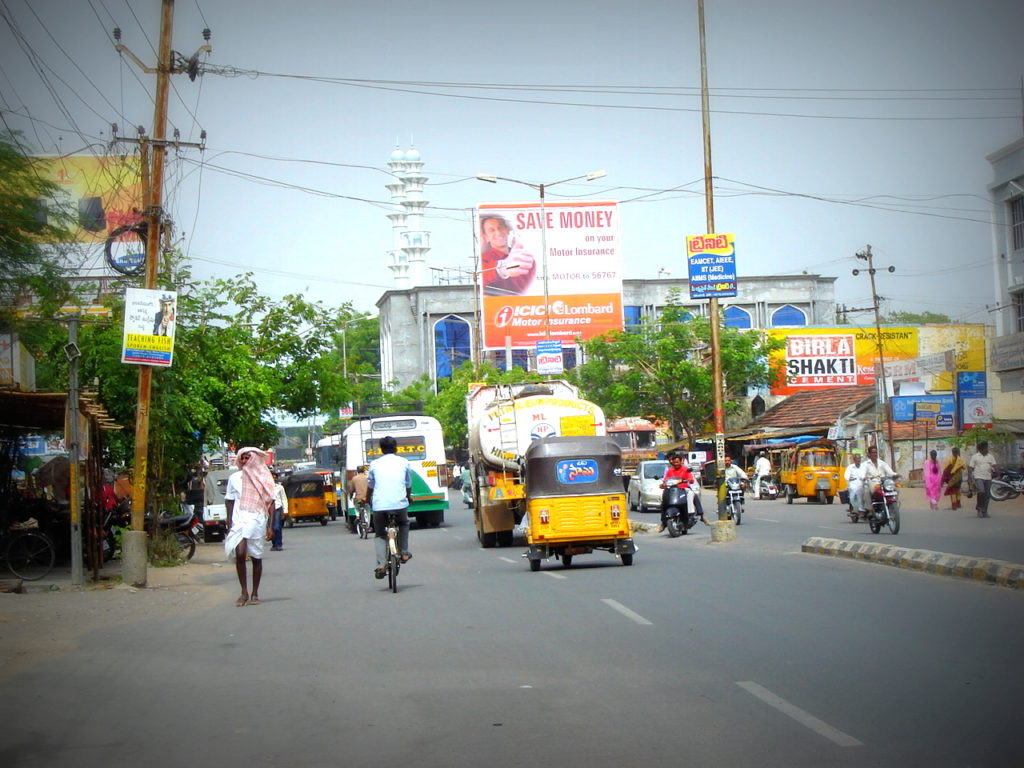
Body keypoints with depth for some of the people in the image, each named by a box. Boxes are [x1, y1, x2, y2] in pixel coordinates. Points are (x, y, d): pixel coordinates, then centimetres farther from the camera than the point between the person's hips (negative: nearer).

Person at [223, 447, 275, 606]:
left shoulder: (264, 478, 6)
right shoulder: (234, 478, 9)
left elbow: (270, 503, 7)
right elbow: (229, 502, 12)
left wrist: (270, 526, 1)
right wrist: (230, 524, 4)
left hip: (257, 520, 0)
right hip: (239, 520, 0)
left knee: (256, 557, 4)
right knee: (240, 554, -15)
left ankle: (255, 593, 14)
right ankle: (244, 592, -6)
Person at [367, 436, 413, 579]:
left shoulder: (375, 464, 12)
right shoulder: (403, 462, 12)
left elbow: (370, 486, 22)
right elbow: (408, 485, 22)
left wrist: (368, 500, 41)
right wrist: (409, 497, 43)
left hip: (379, 505, 0)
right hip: (400, 504, 0)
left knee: (380, 534, 15)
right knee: (403, 524, 31)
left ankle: (381, 565, -2)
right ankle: (404, 553, 23)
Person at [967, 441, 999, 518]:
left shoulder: (990, 456, 12)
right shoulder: (975, 457, 3)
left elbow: (995, 465, 6)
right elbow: (970, 468, 3)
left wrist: (996, 470, -17)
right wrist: (969, 477, -7)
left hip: (988, 478, 4)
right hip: (979, 477, -4)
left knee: (987, 495, 4)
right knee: (981, 492, -22)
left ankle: (984, 512, 12)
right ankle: (979, 507, -2)